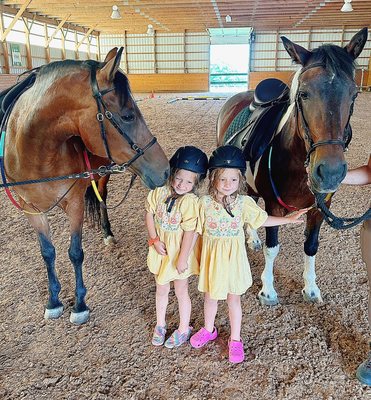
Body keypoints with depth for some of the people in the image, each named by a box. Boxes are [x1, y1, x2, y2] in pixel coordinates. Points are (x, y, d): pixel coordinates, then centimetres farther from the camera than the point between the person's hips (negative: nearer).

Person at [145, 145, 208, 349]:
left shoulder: (190, 201, -25)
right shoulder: (160, 191, -12)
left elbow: (189, 232, -23)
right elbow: (149, 214, -2)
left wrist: (183, 259, -19)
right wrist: (154, 239, -12)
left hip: (179, 252, -4)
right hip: (161, 249, 5)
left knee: (181, 292, 15)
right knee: (161, 289, 22)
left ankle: (183, 329, 38)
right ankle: (160, 324, 45)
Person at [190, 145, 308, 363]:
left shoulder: (244, 202, -12)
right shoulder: (205, 202, -13)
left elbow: (263, 220, 3)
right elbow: (198, 230, -4)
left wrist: (289, 219, -1)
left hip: (233, 256, 0)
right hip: (212, 255, 1)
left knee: (234, 298, 14)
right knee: (211, 296, 20)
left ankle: (235, 340, 35)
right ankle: (209, 330, 47)